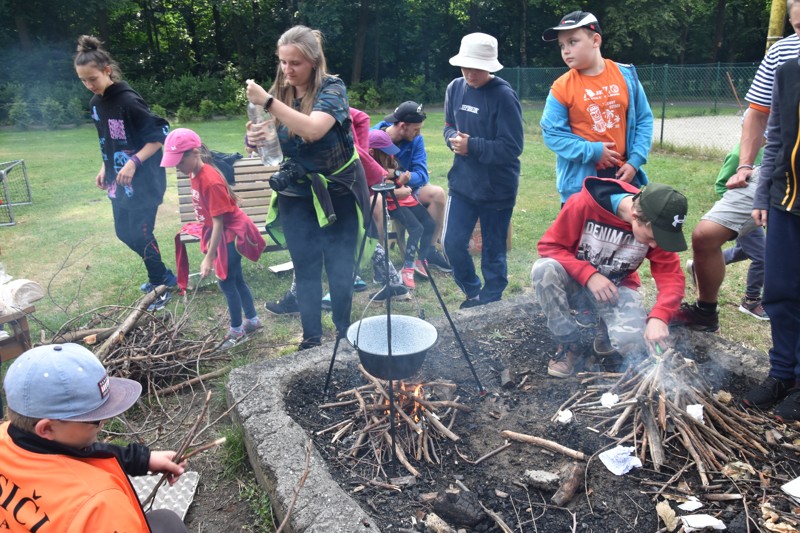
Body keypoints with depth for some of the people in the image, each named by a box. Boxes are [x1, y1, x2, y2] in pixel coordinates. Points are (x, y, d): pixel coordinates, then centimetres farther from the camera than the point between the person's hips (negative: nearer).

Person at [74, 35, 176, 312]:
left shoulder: (129, 101, -18)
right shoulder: (95, 103, 8)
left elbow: (160, 134, -18)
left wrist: (134, 163, -23)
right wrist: (105, 168, 13)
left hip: (144, 181, -9)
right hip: (120, 181, 9)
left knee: (139, 234, -5)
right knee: (124, 232, 14)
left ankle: (162, 283, 14)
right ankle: (162, 275, 30)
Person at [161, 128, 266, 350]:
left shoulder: (210, 181, -28)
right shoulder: (196, 174, 0)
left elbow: (218, 221, -27)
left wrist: (208, 258, -25)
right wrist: (209, 239, 16)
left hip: (231, 233, -9)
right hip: (224, 231, 9)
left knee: (226, 282, 0)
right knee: (235, 280, 17)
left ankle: (237, 331, 16)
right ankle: (252, 320, 32)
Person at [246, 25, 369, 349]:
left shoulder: (332, 89, -14)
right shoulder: (279, 92, 1)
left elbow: (313, 129, -33)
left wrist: (268, 101, -33)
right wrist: (254, 138, -21)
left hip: (337, 193, -4)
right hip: (296, 195, 4)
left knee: (339, 268, 5)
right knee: (305, 269, 8)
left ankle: (343, 334, 24)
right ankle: (311, 338, 21)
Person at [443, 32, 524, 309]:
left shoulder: (503, 95, -17)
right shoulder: (455, 88, 2)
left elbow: (512, 147, -19)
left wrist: (472, 145, -21)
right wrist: (453, 138, -8)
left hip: (496, 186, -5)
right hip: (462, 182, 5)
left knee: (493, 250, 8)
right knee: (452, 242, 4)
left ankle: (490, 302, 29)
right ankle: (473, 292, 30)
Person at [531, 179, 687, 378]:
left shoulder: (656, 226, -16)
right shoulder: (584, 204, -27)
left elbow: (671, 277, -16)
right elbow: (550, 245, -19)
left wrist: (658, 317, -35)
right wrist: (589, 274, -31)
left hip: (617, 286, 1)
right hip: (577, 280, 0)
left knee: (634, 344, -27)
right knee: (544, 269, -36)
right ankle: (572, 345, -17)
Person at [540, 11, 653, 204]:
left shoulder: (626, 75, 0)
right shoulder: (561, 87, -8)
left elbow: (644, 120, 5)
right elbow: (552, 134, -9)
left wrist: (635, 161, -5)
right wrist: (592, 151, -16)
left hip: (623, 173, 3)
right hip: (581, 181, -3)